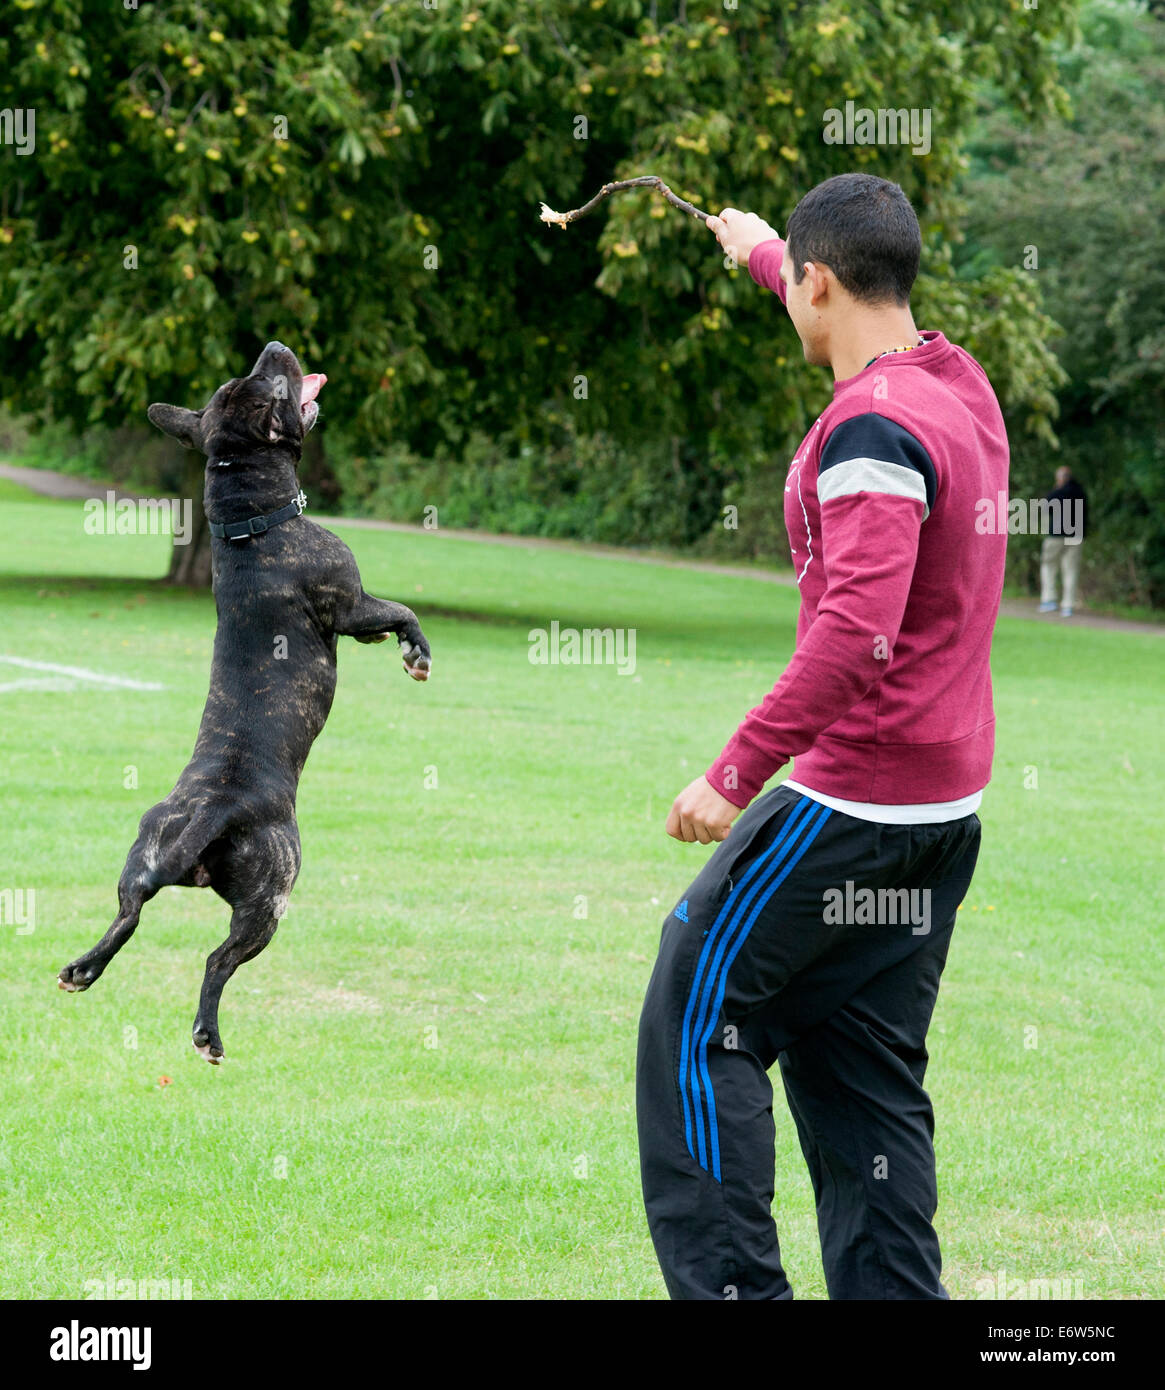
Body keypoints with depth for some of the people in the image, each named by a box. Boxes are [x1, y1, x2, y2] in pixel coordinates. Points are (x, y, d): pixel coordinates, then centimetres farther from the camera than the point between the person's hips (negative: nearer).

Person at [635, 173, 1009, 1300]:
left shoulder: (874, 426, -19)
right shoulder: (957, 383, 9)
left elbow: (857, 628, -29)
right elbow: (865, 320, 34)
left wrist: (738, 772, -28)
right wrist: (758, 251, 48)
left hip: (853, 802, -9)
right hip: (946, 804, 9)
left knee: (697, 1020, 0)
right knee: (866, 1077, 12)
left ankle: (731, 1281, -3)